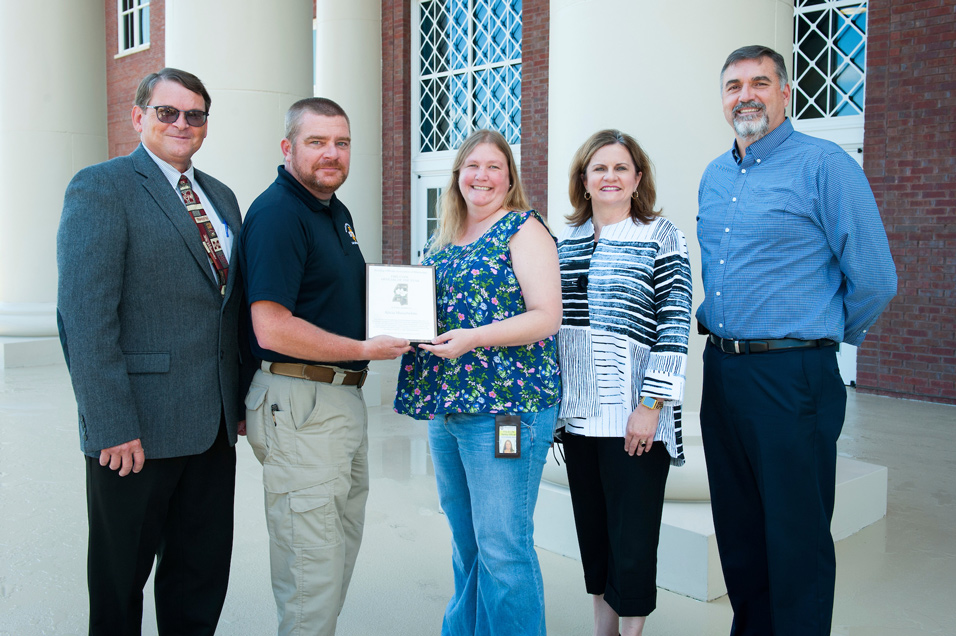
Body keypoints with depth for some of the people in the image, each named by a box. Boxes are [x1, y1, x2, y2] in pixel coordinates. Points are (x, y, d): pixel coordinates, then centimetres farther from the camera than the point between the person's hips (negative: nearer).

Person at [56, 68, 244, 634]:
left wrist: (238, 400, 9)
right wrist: (112, 427, -20)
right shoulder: (101, 187, -7)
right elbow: (85, 315, -15)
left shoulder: (221, 197, 15)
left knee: (204, 572, 16)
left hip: (214, 423, 6)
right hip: (138, 429, -6)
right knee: (121, 572, 12)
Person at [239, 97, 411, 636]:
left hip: (344, 396, 10)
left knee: (344, 540, 21)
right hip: (300, 403, -10)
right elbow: (272, 329, -24)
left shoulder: (337, 212, 14)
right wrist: (366, 349, -17)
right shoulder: (277, 212, -16)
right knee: (312, 561, 0)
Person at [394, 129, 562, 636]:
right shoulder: (441, 240, 16)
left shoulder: (524, 229, -4)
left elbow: (547, 316, -12)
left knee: (501, 546, -3)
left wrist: (474, 338, -22)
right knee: (464, 538, 18)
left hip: (505, 404, -7)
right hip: (445, 404, 7)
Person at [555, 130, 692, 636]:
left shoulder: (661, 238, -4)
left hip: (633, 419, -5)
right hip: (578, 414, 5)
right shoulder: (567, 241, 11)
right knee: (592, 532, 15)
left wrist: (650, 406, -15)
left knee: (632, 538, 2)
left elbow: (675, 327, -10)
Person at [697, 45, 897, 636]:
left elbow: (875, 280, -9)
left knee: (796, 536, 3)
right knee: (737, 524, 16)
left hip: (792, 376, -7)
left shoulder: (825, 165, -9)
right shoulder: (715, 177, 13)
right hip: (721, 370, 7)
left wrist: (825, 337, 3)